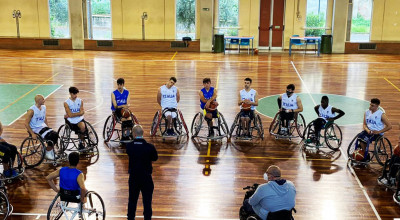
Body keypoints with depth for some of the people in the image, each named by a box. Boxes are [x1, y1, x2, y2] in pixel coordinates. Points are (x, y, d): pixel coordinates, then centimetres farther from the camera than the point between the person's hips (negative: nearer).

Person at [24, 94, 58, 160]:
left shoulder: (43, 107, 5)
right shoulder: (31, 110, -17)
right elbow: (26, 123, -15)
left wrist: (47, 128, 9)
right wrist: (32, 134, -19)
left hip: (43, 126, 7)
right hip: (35, 129, -7)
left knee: (55, 134, -17)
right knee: (49, 137, -25)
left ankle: (50, 151, -1)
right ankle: (47, 153, -5)